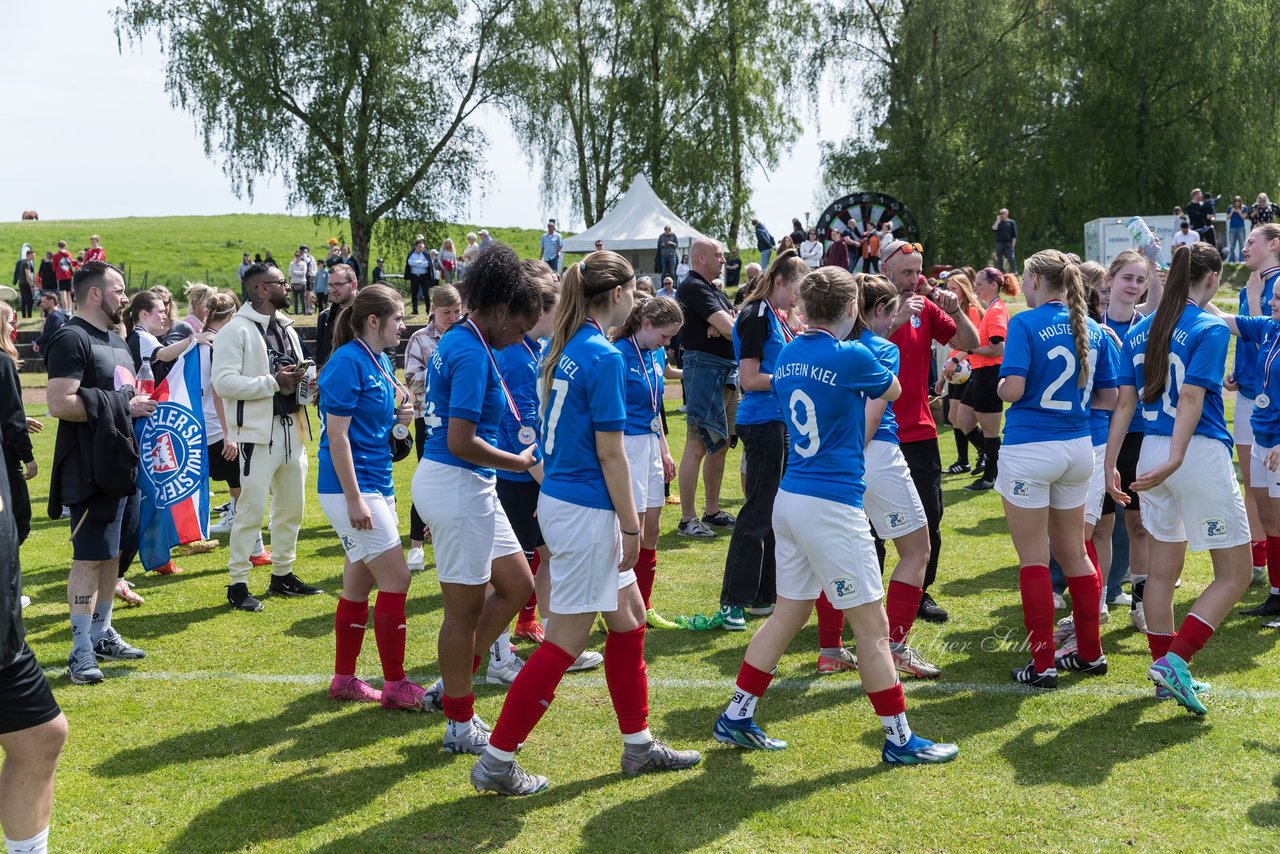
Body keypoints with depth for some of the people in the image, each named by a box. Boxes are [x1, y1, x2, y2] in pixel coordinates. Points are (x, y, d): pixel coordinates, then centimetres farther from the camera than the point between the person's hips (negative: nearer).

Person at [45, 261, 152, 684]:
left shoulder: (116, 341, 17)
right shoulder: (72, 339, -13)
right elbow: (60, 403, -24)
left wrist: (139, 406, 8)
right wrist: (122, 405, -19)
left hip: (123, 466, 9)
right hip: (91, 471, -9)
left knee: (111, 554, 15)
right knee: (88, 558, -6)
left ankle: (102, 634, 25)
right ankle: (81, 652, -1)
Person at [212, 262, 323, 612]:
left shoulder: (286, 328, 16)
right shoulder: (237, 330, -11)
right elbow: (224, 383, -20)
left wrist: (304, 381, 2)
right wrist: (274, 383, -22)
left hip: (292, 428, 9)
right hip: (259, 432, -8)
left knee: (292, 507, 15)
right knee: (251, 510, -5)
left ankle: (282, 575, 29)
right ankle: (238, 584, 5)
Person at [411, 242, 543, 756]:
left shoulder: (456, 342, 11)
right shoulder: (472, 354, -19)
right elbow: (461, 442, -25)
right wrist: (522, 463, -12)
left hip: (469, 487, 10)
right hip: (457, 486, -10)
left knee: (518, 585, 16)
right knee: (466, 608, 3)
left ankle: (453, 681, 25)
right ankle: (460, 725, 17)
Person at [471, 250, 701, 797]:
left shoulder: (564, 350, 9)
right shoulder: (604, 357, -17)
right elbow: (610, 452, -18)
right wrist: (631, 525, -10)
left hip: (558, 499, 10)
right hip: (586, 510, -10)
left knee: (628, 619, 18)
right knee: (566, 641, -1)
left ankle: (638, 745, 29)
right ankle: (496, 761, 5)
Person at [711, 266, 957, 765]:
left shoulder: (787, 357, 7)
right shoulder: (851, 356, -13)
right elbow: (893, 391, 7)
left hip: (790, 497, 8)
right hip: (832, 504, -8)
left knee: (788, 613, 18)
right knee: (873, 626, 2)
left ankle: (737, 718, 21)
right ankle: (899, 740, 10)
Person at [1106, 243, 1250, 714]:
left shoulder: (1139, 330, 9)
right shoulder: (1210, 328, -9)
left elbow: (1126, 401, 6)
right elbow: (1191, 398, -20)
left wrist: (1110, 464, 7)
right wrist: (1175, 460, -27)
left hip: (1152, 451, 7)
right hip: (1201, 454, -7)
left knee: (1163, 569, 15)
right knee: (1234, 574, 3)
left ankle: (1165, 669, 22)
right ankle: (1175, 660, -9)